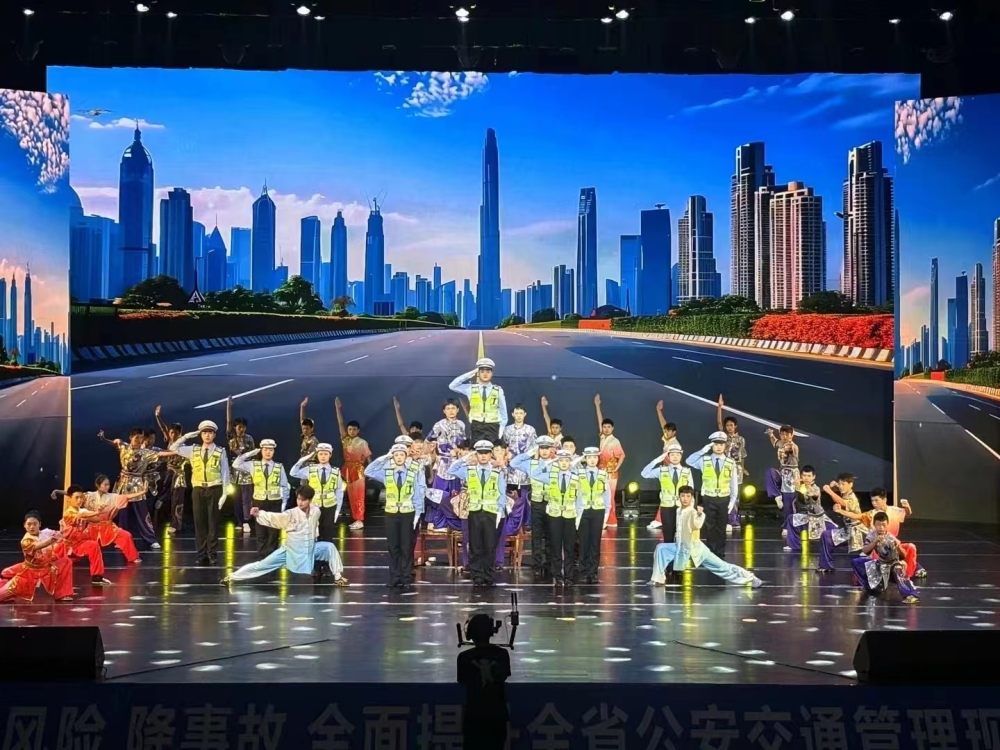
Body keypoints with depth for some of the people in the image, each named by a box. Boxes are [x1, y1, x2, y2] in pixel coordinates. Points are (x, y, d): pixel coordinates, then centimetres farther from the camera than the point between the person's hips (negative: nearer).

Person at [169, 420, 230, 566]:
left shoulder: (220, 452, 0)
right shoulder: (193, 450, 9)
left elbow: (225, 474, -1)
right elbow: (173, 448, 9)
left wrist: (224, 494, -7)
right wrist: (187, 436, 1)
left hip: (214, 490, -3)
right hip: (198, 490, 3)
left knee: (213, 522, 2)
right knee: (199, 523, 3)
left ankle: (212, 554, 7)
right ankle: (202, 555, 8)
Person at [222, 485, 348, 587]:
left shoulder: (316, 511, -8)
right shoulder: (291, 514, -20)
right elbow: (273, 517, -32)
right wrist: (258, 514, -47)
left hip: (311, 550, 3)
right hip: (291, 551, -3)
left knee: (329, 547, -14)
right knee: (263, 564, -5)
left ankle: (338, 577, -1)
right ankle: (232, 577, 2)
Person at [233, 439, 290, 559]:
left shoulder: (279, 467, 0)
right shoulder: (253, 465, 3)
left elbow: (284, 487, 2)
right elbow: (236, 465, 1)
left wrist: (284, 503, -3)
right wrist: (248, 454, -2)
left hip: (275, 503, -1)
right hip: (259, 503, 1)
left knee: (273, 532, 4)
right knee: (261, 533, 6)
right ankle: (261, 558, 12)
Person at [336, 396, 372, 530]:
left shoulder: (362, 442, -5)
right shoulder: (345, 440, 6)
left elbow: (368, 457, -4)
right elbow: (340, 423, 4)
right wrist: (338, 408, 0)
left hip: (358, 471, -5)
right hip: (348, 470, 5)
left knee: (359, 496, -4)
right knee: (351, 497, 7)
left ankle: (360, 521, -2)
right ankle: (356, 519, 13)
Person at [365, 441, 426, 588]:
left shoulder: (415, 471, -6)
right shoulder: (386, 471, 4)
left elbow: (419, 493, -5)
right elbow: (368, 472, -2)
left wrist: (418, 513, -8)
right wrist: (383, 458, -7)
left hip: (408, 513, -3)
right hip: (391, 513, 3)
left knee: (406, 547, 2)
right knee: (393, 546, 5)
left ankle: (406, 578, 8)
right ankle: (394, 577, 11)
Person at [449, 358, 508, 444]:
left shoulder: (498, 390, 5)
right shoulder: (471, 388, 7)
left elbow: (503, 412, 9)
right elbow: (452, 386, -3)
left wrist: (501, 430, 1)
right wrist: (469, 375, -3)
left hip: (493, 428, -1)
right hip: (476, 427, 1)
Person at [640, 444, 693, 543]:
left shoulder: (687, 472, 1)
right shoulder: (661, 470, 0)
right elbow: (644, 474, -11)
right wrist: (657, 460, -16)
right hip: (666, 507, 0)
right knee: (668, 535, 4)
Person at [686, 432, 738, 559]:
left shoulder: (730, 463, -1)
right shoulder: (705, 460, 0)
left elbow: (734, 483, 2)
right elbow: (689, 461, -11)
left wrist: (732, 501, -2)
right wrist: (702, 451, -14)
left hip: (724, 499, 0)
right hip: (709, 499, 0)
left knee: (721, 528, 6)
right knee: (709, 527, 3)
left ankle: (720, 554, 13)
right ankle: (710, 554, 9)